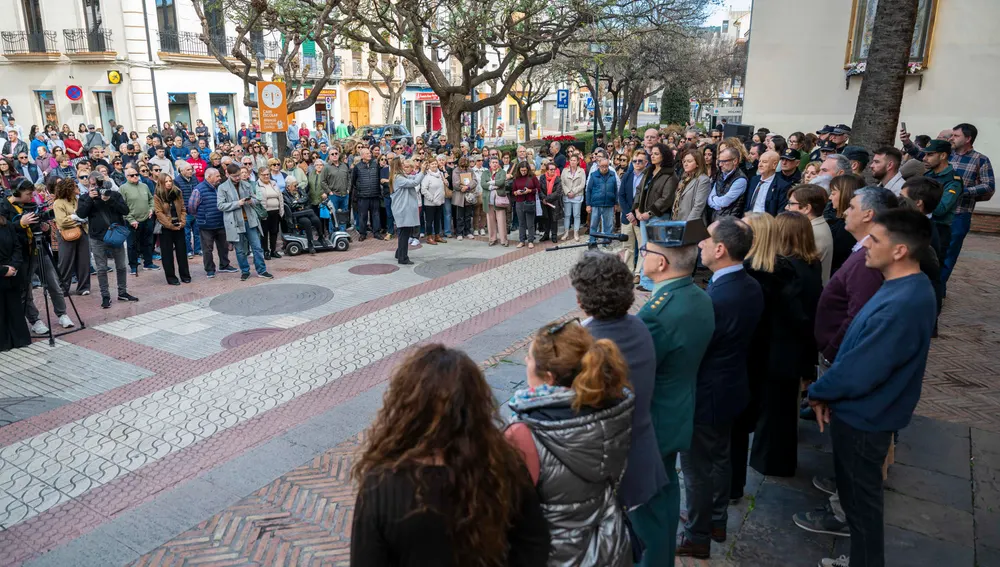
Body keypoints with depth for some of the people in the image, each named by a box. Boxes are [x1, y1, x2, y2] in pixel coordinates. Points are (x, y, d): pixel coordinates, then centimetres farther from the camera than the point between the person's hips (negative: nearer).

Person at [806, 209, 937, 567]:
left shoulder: (901, 306, -34)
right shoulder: (908, 288, 0)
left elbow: (859, 373, -29)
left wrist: (818, 392, -10)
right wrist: (829, 390, 4)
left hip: (862, 416, -9)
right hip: (865, 409, 10)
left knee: (860, 499, 11)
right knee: (858, 491, 26)